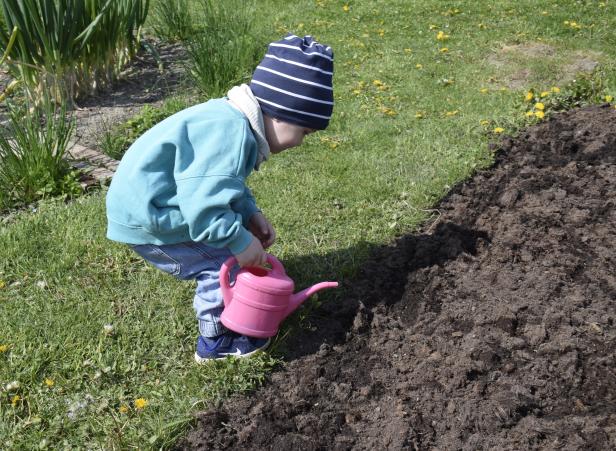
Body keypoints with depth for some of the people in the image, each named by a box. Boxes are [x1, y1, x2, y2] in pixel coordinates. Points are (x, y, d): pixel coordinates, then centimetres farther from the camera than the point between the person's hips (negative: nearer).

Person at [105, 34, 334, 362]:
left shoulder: (233, 119, 5)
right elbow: (203, 204, -34)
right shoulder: (231, 134, -29)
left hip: (145, 199, 10)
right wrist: (240, 241, -22)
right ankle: (215, 342, 11)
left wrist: (250, 214, 3)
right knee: (224, 260, -6)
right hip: (146, 220, -10)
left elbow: (223, 184, 15)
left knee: (230, 248, 17)